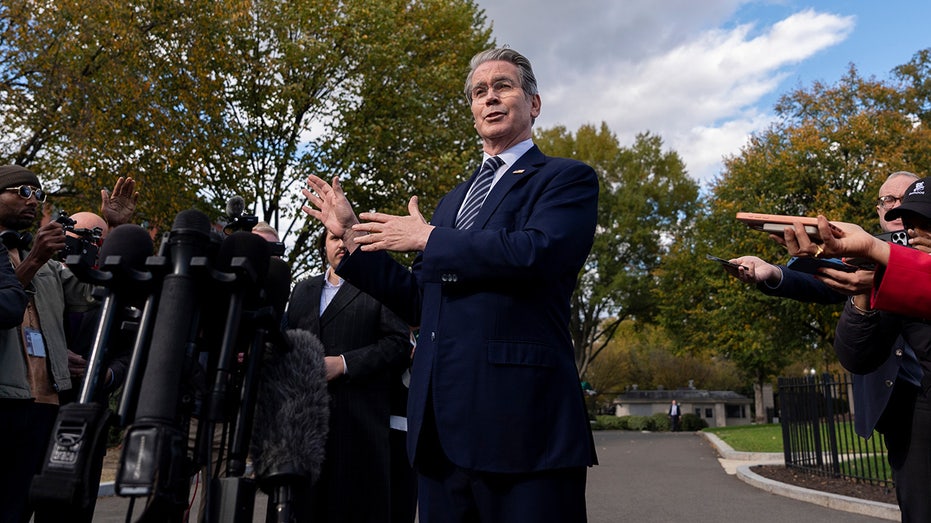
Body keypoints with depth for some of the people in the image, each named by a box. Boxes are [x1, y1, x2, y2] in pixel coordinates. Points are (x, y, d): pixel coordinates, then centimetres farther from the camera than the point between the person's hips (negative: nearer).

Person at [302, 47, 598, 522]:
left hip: (520, 421, -6)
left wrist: (427, 238, -8)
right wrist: (353, 237, 12)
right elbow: (419, 303, 18)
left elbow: (536, 253, -18)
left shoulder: (567, 178, 3)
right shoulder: (453, 200, 22)